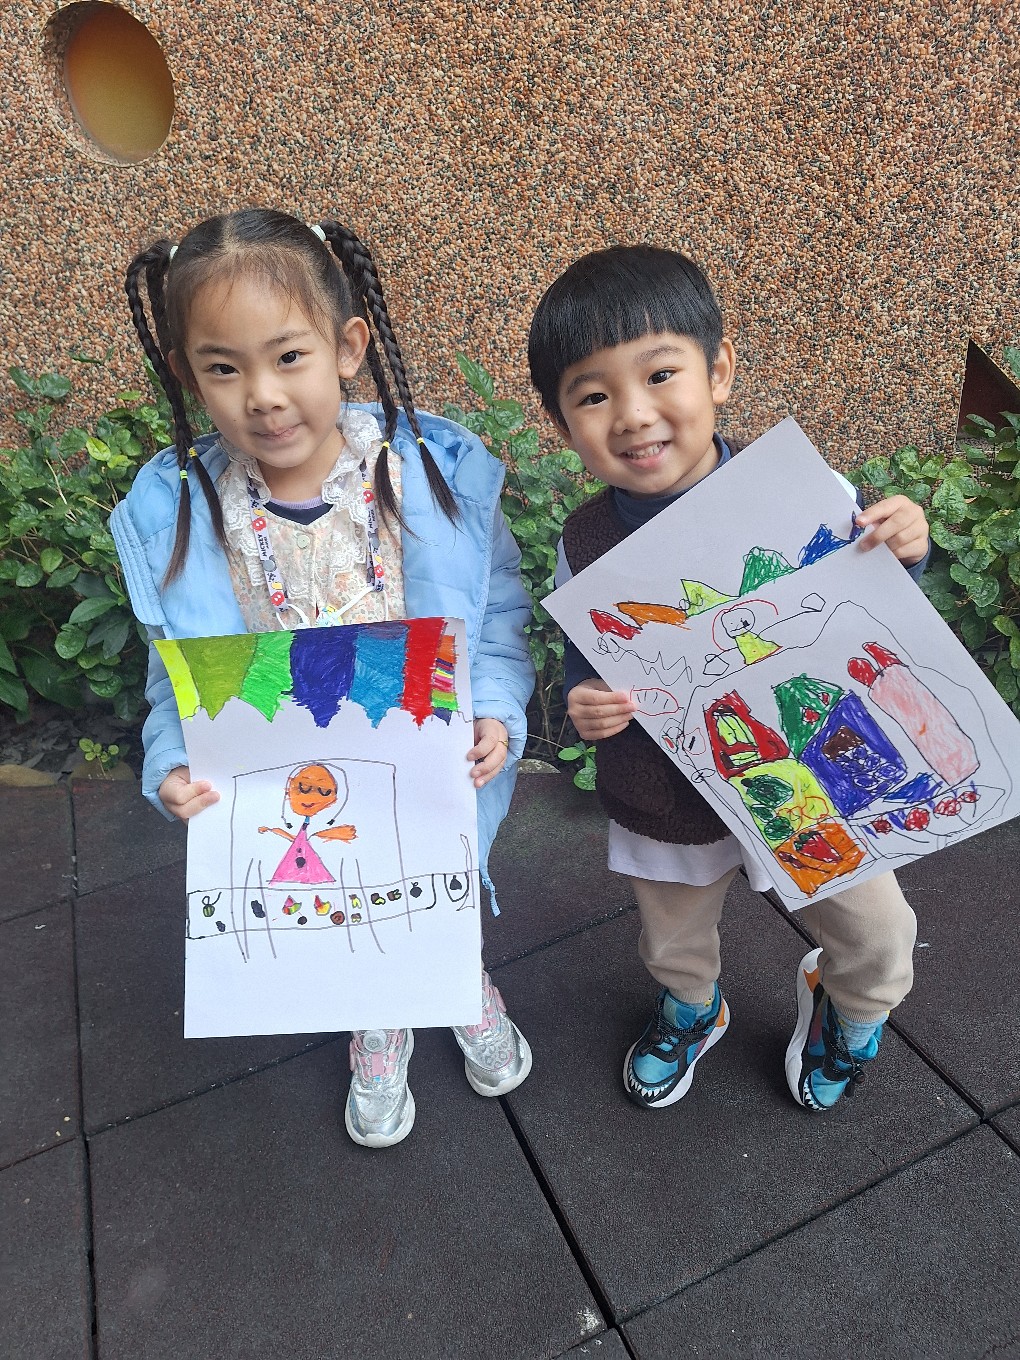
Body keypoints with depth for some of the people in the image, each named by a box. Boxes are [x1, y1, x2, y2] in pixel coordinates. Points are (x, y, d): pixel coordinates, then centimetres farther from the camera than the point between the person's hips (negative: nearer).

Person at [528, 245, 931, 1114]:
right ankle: (691, 1011, 64)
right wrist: (583, 708, -25)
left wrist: (905, 554, -26)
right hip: (670, 806, 2)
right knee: (674, 943, 27)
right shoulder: (586, 549, -16)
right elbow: (586, 668, -3)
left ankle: (846, 1007, 54)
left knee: (878, 942, 16)